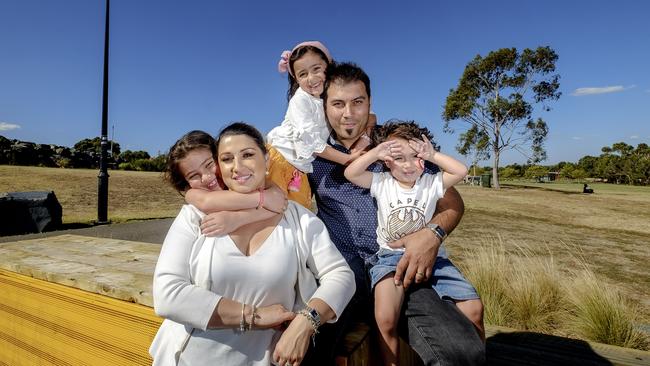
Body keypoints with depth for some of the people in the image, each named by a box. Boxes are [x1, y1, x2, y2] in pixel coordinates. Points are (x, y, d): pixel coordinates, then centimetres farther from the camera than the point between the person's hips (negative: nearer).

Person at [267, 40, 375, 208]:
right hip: (279, 157, -5)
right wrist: (347, 158, -20)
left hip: (301, 169, 5)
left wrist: (365, 137, -20)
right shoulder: (300, 99, -14)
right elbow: (309, 141, -21)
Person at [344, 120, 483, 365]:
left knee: (473, 307, -5)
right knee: (385, 319, -26)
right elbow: (351, 173, -10)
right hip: (390, 257, -2)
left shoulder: (431, 183, 4)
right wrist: (376, 152, -11)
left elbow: (461, 171, -4)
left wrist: (433, 155, -4)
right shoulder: (382, 183, 0)